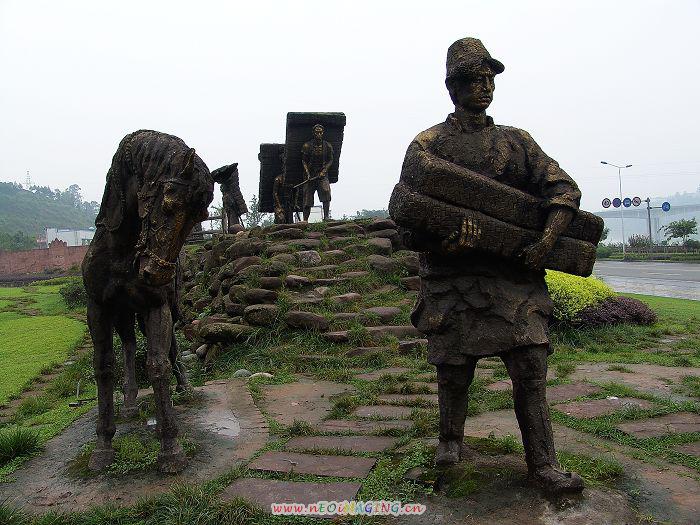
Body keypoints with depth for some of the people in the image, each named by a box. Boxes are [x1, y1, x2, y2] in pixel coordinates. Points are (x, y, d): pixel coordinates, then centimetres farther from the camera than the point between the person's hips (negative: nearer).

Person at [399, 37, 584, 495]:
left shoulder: (516, 141, 14)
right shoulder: (428, 145, 5)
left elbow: (564, 188, 7)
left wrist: (548, 237, -11)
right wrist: (443, 243, -20)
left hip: (515, 276, 2)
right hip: (453, 281, -2)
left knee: (531, 368, -1)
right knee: (454, 371, 7)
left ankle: (543, 466, 13)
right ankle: (451, 442, 32)